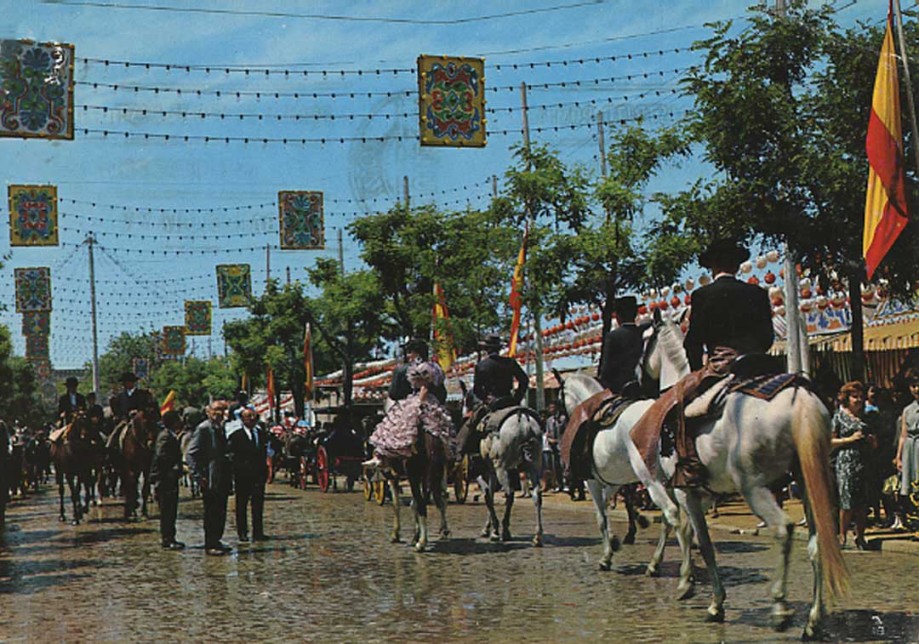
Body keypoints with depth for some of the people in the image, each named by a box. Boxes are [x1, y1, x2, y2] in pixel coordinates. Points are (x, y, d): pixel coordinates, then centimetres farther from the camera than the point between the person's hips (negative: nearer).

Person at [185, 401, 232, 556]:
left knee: (220, 513, 12)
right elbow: (190, 454, -15)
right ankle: (210, 545, 5)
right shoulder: (203, 429, -11)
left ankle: (216, 541, 22)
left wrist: (228, 476, 16)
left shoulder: (221, 428, 13)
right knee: (211, 513, -2)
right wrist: (199, 476, -19)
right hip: (209, 481, -8)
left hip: (222, 480, 8)